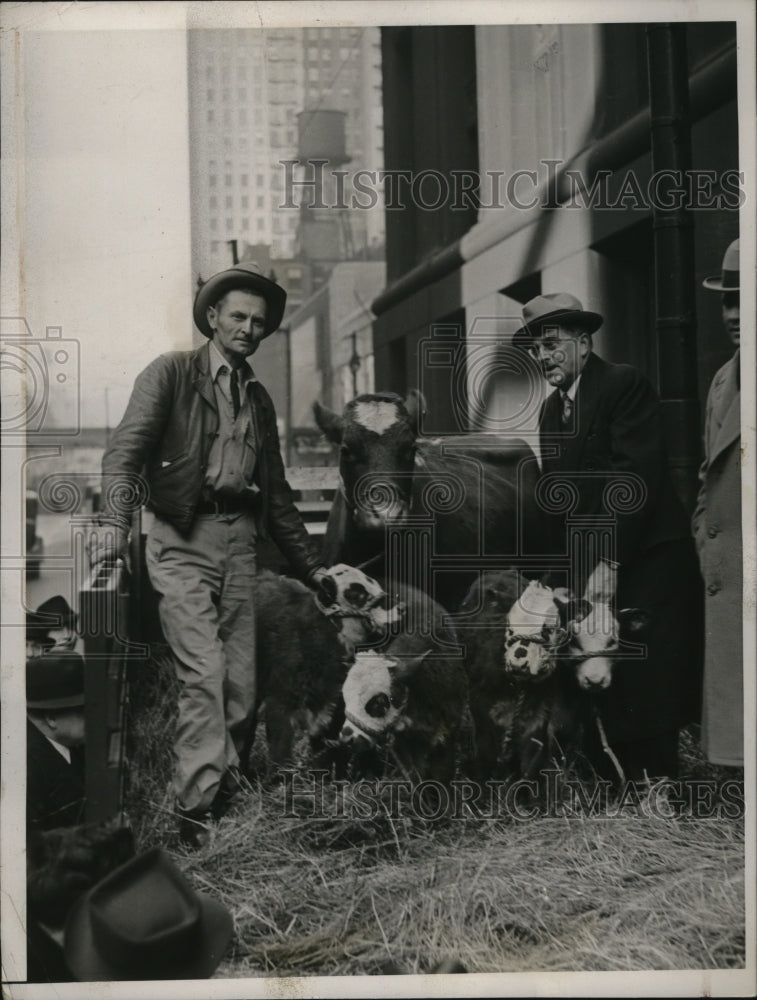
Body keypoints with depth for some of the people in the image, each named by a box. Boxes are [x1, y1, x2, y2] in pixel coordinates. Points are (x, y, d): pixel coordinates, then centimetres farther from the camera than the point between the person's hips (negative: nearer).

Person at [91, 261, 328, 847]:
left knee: (241, 685, 2)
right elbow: (126, 449, -8)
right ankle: (197, 810, -13)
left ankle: (226, 794, 12)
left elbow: (276, 492, 27)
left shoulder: (258, 399, 22)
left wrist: (311, 566, 24)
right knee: (204, 675, -15)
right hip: (183, 539, -5)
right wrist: (116, 523, -24)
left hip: (240, 540, 5)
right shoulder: (170, 374, 5)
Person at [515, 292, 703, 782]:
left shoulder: (625, 383, -7)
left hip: (644, 563, -7)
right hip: (587, 574, 7)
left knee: (649, 700, -7)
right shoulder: (552, 409, 17)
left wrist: (608, 562, -19)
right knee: (603, 700, 4)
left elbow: (635, 476, -16)